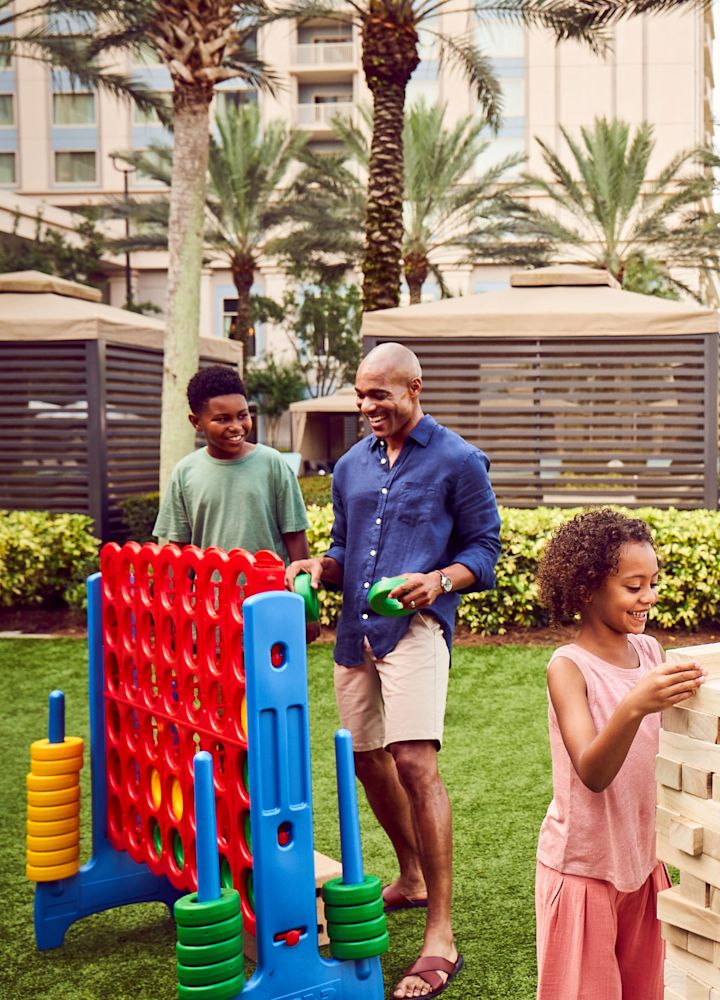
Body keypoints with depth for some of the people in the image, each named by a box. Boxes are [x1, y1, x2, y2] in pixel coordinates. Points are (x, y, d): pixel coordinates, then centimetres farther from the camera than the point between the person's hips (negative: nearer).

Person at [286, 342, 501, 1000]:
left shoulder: (459, 461, 0)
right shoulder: (351, 466, 17)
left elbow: (484, 548, 0)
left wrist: (440, 580, -19)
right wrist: (320, 567, 1)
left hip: (416, 627, -7)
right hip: (356, 631, 7)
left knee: (414, 761, -18)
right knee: (368, 759, 15)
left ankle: (441, 936, -13)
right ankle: (412, 879, 39)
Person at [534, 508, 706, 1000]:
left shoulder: (650, 651, 0)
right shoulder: (569, 667, -17)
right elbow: (592, 774, -26)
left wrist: (687, 696, -13)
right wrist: (633, 707, -42)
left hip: (642, 858, 6)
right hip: (584, 863, -5)